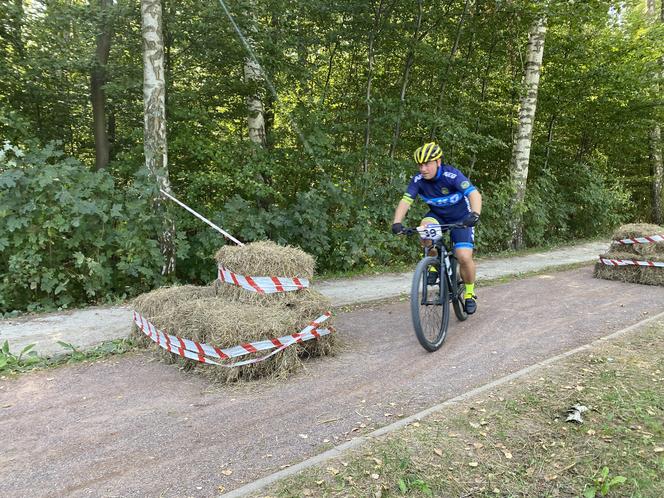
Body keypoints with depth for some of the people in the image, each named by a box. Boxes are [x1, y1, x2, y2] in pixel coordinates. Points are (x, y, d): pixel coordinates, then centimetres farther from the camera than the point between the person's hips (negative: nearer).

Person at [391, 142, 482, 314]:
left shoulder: (452, 175, -28)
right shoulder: (418, 180, -16)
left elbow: (474, 194, -39)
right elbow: (405, 201, -25)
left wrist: (475, 214, -58)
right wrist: (397, 222, -43)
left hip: (461, 218, -3)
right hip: (437, 215, 3)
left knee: (464, 257, -17)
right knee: (425, 226, -32)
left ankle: (470, 293, 9)